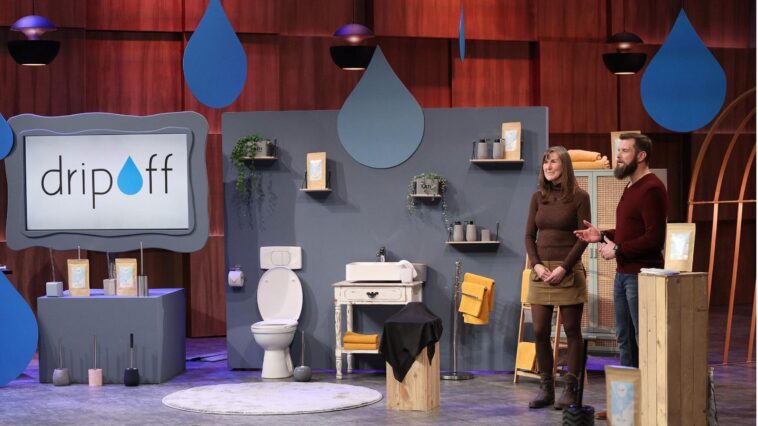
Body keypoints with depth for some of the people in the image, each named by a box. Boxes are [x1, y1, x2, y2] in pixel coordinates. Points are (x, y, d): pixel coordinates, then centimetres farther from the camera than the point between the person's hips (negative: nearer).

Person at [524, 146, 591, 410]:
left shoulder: (579, 197, -2)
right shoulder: (538, 197, 10)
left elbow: (583, 238, -7)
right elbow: (529, 235, 9)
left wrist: (564, 268, -15)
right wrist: (537, 265, -7)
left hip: (568, 271, -4)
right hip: (541, 271, 4)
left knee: (572, 331, 1)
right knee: (540, 331, 1)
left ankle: (570, 389, 5)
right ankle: (546, 388, 10)